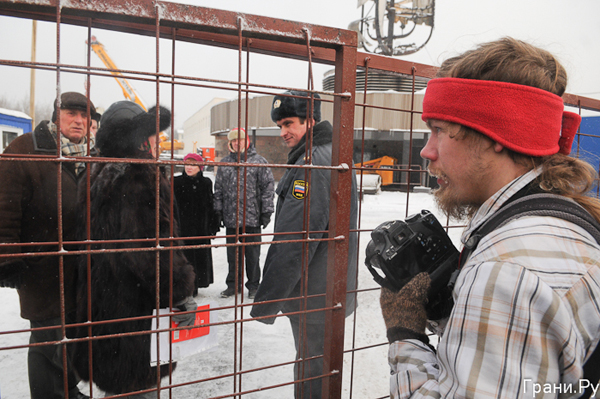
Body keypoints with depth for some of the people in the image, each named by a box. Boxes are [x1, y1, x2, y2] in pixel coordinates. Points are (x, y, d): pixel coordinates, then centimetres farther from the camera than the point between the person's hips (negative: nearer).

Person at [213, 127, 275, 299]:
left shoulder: (259, 161, -1)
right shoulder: (224, 163, 11)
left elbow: (268, 187, -2)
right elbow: (218, 189, 14)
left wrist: (266, 212, -5)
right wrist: (218, 211, 9)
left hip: (252, 218, -3)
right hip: (231, 218, 3)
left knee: (252, 254, 6)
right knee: (233, 254, 11)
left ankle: (253, 285, 20)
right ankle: (233, 284, 25)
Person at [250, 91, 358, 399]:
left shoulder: (313, 162, -20)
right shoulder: (335, 155, 13)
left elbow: (293, 243, -24)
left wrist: (266, 303, -16)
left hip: (314, 296, -10)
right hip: (334, 289, 10)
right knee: (322, 363, 23)